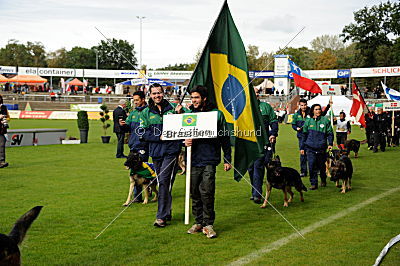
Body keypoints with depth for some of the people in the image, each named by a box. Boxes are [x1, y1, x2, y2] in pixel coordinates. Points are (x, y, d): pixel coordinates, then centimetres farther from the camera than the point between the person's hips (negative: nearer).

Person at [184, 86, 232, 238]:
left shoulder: (216, 114, 3)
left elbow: (225, 138, 6)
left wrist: (227, 159, 5)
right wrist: (185, 141, -7)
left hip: (209, 160, -4)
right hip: (193, 160, 4)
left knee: (206, 192, -11)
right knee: (195, 193, 7)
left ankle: (208, 224, 0)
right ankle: (198, 222, 19)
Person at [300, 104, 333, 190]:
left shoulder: (325, 120, 2)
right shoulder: (308, 121, 8)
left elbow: (330, 133, 5)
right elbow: (304, 135, 13)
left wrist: (330, 143, -9)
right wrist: (302, 147, 13)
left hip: (321, 148, -1)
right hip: (311, 148, 1)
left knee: (321, 165, 11)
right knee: (312, 166, -8)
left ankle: (323, 180, 34)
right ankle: (313, 183, 0)